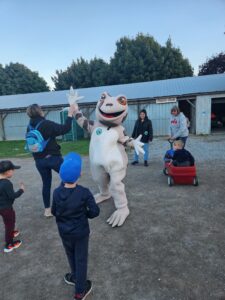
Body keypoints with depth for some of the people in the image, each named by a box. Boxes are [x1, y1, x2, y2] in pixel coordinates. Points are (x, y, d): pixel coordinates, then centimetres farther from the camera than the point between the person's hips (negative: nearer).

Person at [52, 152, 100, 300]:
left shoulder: (57, 192, -17)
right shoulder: (84, 192, -25)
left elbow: (54, 212, -5)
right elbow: (95, 211, -23)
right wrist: (85, 214, -3)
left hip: (64, 232, 3)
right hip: (81, 232, -3)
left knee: (71, 256, 27)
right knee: (81, 259, 16)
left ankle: (76, 277, 51)